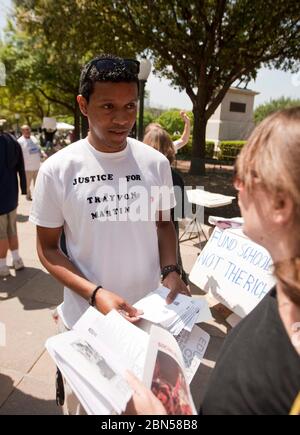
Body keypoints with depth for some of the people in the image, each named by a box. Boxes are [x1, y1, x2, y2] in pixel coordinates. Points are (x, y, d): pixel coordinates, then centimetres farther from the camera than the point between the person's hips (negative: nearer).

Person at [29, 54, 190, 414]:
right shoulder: (57, 170, -13)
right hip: (87, 317, -1)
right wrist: (95, 293, -20)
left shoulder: (155, 163, -6)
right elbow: (47, 248, -7)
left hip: (151, 313, 2)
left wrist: (170, 271, -11)